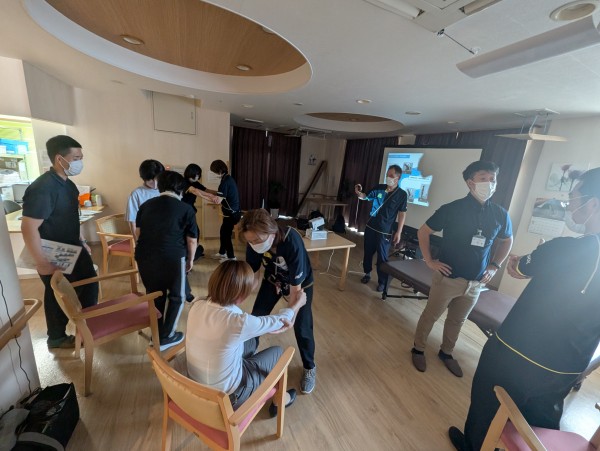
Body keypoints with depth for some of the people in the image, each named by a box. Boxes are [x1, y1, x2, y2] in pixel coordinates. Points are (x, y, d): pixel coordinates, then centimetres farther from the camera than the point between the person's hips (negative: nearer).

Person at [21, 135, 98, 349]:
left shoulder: (67, 184, 4)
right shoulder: (42, 188, -25)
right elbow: (29, 228, -27)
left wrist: (82, 242, 17)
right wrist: (42, 263, -24)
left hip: (73, 248, 8)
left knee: (90, 282, 15)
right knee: (58, 296, 9)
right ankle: (57, 338, 32)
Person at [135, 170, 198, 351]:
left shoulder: (146, 204, 12)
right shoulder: (186, 209, -2)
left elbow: (138, 233, 19)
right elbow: (192, 241, -2)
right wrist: (190, 260, 13)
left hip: (144, 257, 5)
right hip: (172, 259, -5)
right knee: (176, 296, 16)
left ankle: (156, 335, 37)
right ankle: (165, 337, 22)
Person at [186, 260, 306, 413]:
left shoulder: (197, 306, -15)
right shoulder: (238, 321, -34)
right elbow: (279, 321, -15)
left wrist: (269, 327, 4)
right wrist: (297, 304, 4)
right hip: (225, 396, -6)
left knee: (250, 341, 22)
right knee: (277, 352, 12)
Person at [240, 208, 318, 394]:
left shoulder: (292, 243, -42)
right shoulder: (254, 242, -27)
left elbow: (295, 287, -32)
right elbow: (253, 274, -12)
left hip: (300, 284, -4)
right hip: (272, 280, 4)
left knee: (302, 328, -3)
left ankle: (309, 368, 27)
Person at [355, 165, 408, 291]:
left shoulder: (401, 194, -7)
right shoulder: (379, 188, 0)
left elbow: (402, 214, -4)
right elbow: (366, 197, 12)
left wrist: (398, 232, -9)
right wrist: (359, 193, -11)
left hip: (385, 231, -3)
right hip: (370, 226, 4)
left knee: (382, 256, 2)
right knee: (368, 252, 14)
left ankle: (382, 282, 17)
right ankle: (367, 273, 35)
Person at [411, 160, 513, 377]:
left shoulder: (500, 214, -1)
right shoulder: (452, 209, -13)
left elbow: (506, 241, 18)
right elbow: (423, 231, -6)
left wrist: (494, 266, 7)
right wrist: (429, 261, -10)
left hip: (475, 283, 4)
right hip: (447, 277, -4)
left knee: (457, 320, 21)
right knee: (430, 315, 10)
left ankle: (446, 352, 43)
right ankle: (418, 349, 31)